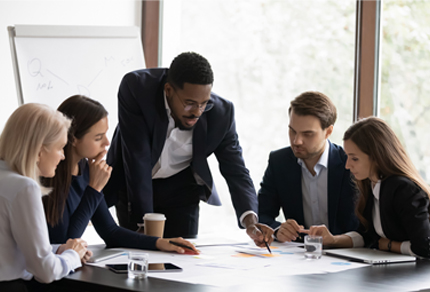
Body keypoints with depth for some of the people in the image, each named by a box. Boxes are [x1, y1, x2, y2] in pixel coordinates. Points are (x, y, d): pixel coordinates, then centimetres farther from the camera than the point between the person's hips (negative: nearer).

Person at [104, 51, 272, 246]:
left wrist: (250, 220, -33)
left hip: (180, 186, 2)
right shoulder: (136, 87, -29)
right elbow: (137, 158, -30)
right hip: (133, 184, -2)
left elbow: (235, 170, -15)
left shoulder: (221, 112, -21)